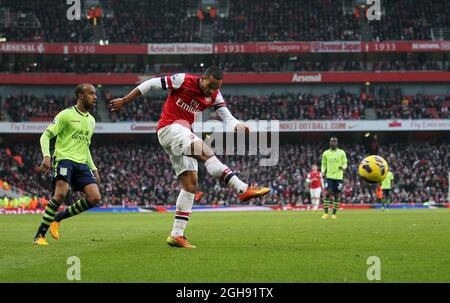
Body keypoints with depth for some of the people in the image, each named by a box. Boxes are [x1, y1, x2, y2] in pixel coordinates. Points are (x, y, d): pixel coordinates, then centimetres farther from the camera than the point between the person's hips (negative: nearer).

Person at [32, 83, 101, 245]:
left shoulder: (91, 120, 18)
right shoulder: (66, 115, -4)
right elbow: (46, 135, -6)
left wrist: (93, 169, 21)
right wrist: (46, 157, -21)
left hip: (81, 163, 7)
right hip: (64, 159, -7)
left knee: (94, 198, -10)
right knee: (61, 194, -27)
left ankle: (58, 217, 7)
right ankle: (39, 235, -17)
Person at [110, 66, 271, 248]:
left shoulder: (215, 96, 4)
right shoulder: (183, 80, -12)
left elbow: (228, 118, -2)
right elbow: (151, 84, -6)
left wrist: (239, 127, -26)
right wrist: (125, 101, -3)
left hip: (183, 134, 8)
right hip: (169, 128, -8)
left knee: (190, 185, 2)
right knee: (206, 152, -28)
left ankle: (176, 235, 3)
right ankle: (243, 189, -38)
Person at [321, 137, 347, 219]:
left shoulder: (341, 153, 2)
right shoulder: (326, 153, 6)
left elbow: (345, 163, 4)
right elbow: (324, 164, 14)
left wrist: (343, 167, -19)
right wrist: (323, 172, -4)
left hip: (339, 177, 0)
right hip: (329, 176, 0)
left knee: (337, 196, 1)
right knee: (327, 194, -12)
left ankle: (334, 213, 10)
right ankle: (326, 213, -9)